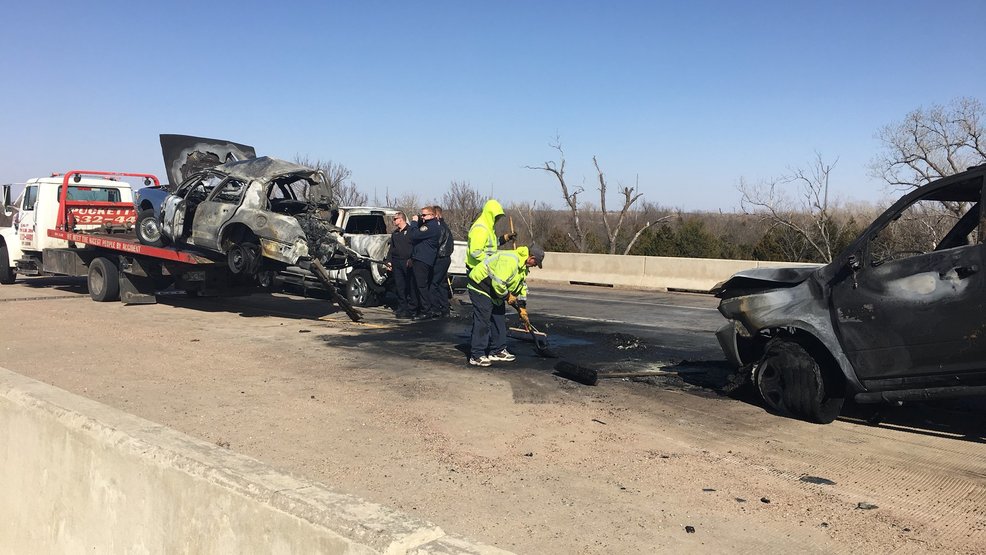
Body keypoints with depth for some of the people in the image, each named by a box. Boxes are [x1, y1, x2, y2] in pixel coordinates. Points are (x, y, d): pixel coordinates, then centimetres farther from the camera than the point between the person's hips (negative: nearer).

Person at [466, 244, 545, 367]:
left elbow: (522, 287, 17)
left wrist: (522, 311, 16)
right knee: (482, 321, -12)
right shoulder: (510, 260, -28)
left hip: (495, 291, 11)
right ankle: (476, 356, -10)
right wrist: (508, 296, -15)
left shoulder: (523, 266, 8)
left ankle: (497, 351, 22)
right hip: (480, 286, -11)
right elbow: (498, 283, -32)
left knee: (499, 320, 12)